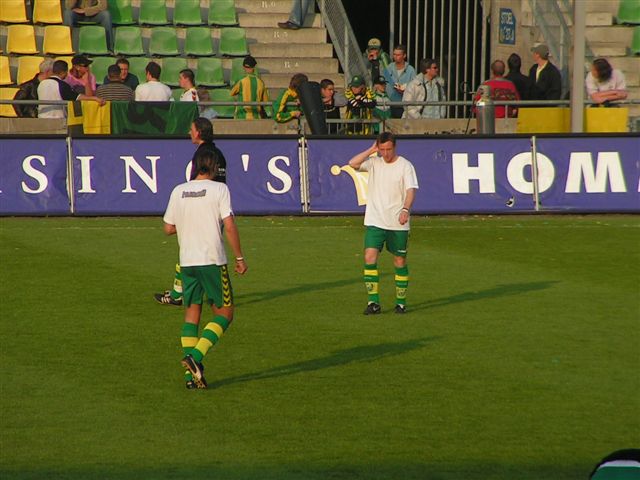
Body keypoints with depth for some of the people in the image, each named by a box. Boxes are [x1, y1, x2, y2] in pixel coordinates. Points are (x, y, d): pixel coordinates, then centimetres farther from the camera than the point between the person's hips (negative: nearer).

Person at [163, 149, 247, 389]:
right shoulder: (219, 189, -6)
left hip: (187, 261, 4)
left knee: (192, 313, 12)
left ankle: (192, 374, 3)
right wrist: (240, 257, -5)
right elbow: (229, 226, -12)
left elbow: (168, 228, 10)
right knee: (224, 313, 6)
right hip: (213, 261, -4)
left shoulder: (178, 192, 6)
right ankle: (195, 356, -13)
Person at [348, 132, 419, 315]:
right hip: (374, 222, 2)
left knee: (400, 261, 5)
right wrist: (371, 150, -7)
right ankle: (373, 302, -8)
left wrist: (405, 209, -29)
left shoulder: (405, 166, -4)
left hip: (398, 223, -2)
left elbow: (411, 190, -13)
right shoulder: (374, 162, 4)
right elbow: (352, 164, -9)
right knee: (369, 257, -12)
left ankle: (401, 302, 18)